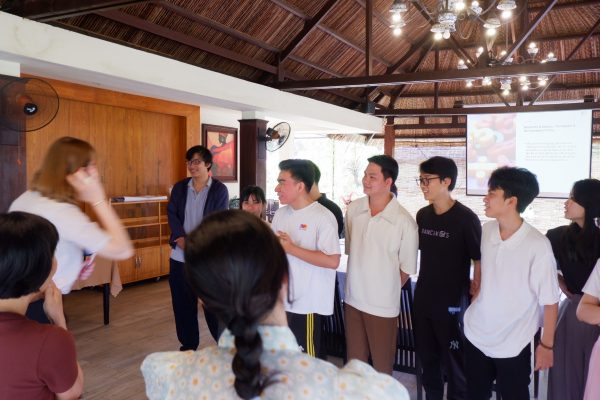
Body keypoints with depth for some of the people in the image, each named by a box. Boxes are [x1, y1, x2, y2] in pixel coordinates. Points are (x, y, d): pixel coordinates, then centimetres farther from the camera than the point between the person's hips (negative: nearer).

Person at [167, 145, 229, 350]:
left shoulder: (219, 189, -2)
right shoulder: (179, 187, 10)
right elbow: (171, 214, 3)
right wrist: (180, 238, -14)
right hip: (180, 255, 4)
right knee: (182, 304, 11)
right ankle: (188, 346, 26)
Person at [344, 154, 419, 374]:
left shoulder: (404, 221, -16)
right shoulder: (353, 209, -2)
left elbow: (407, 268, -6)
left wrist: (387, 290, 3)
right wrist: (359, 281, 10)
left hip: (383, 305, -4)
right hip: (353, 299, 4)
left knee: (382, 366, 11)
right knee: (353, 362, 17)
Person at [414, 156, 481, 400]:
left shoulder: (465, 218, -15)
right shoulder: (422, 215, 3)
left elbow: (479, 259, -12)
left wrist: (476, 294, -10)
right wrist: (427, 280, 14)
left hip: (452, 302, -6)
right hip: (423, 298, 6)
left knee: (453, 361, 8)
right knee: (426, 357, 18)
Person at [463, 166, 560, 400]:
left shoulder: (538, 245, -21)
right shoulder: (487, 230, -3)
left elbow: (550, 301, -13)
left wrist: (546, 344, -7)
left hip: (512, 344, -5)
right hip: (476, 334, 5)